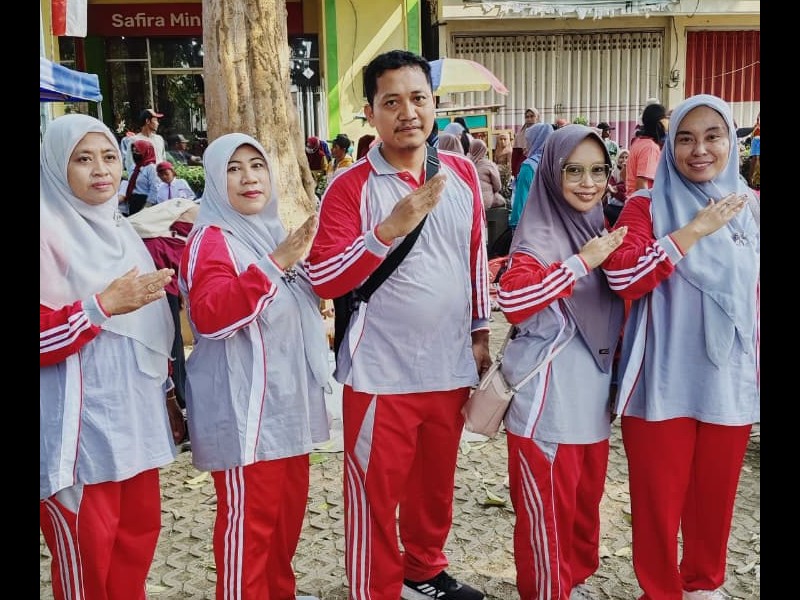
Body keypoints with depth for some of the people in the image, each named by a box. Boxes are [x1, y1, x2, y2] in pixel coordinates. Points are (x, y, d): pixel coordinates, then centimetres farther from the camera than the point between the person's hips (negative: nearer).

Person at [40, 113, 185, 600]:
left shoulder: (121, 232, 15)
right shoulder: (49, 232, -11)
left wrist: (168, 396, 19)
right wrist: (103, 305, -22)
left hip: (135, 414, 7)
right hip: (79, 423, -7)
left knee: (138, 532, 14)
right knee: (86, 551, 3)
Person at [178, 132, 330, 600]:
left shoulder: (273, 231, 13)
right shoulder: (211, 237, -12)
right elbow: (209, 315, -30)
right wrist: (275, 264, -35)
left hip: (287, 396, 9)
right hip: (243, 405, -9)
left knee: (290, 501, 19)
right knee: (250, 515, -1)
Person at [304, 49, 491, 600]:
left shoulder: (463, 175, 4)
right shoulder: (350, 187, -10)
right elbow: (321, 279, -18)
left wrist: (481, 334, 14)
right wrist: (391, 228, -28)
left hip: (451, 366, 5)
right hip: (380, 374, -4)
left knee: (435, 484, 21)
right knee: (376, 495, 7)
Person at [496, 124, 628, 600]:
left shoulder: (602, 228, 9)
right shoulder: (539, 233, -14)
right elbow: (512, 300, -31)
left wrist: (615, 379, 21)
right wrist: (581, 261, -29)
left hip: (592, 393, 8)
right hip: (548, 398, -7)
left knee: (586, 501, 20)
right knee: (549, 509, 4)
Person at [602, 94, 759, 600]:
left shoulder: (750, 209, 6)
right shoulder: (647, 206, -6)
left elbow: (758, 296, 14)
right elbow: (621, 277, -22)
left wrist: (757, 363, 13)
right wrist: (695, 229, -23)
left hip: (730, 380, 4)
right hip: (663, 382, -3)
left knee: (714, 496, 17)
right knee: (659, 500, 6)